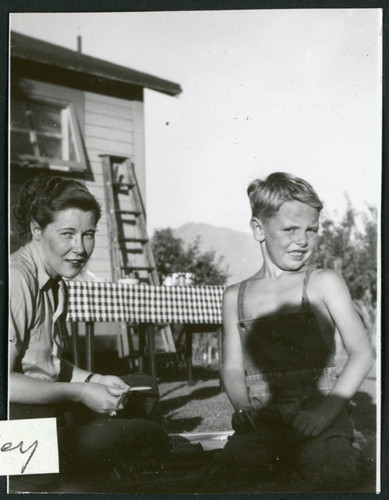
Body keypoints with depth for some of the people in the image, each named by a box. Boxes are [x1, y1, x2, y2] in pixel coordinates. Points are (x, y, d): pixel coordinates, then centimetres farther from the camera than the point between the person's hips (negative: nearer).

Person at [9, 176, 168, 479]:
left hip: (52, 408, 11)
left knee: (142, 388, 19)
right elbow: (7, 381, -24)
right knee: (151, 439, -16)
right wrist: (80, 393, -17)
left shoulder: (56, 284, 11)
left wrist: (94, 380, 3)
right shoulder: (17, 279, -21)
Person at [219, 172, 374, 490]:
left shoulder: (323, 283, 5)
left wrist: (328, 408, -15)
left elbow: (362, 353, -2)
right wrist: (243, 408, -10)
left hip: (317, 410, -2)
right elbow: (233, 368, 11)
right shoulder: (236, 296, 14)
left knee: (333, 475, -32)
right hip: (263, 419, 2)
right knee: (238, 468, -30)